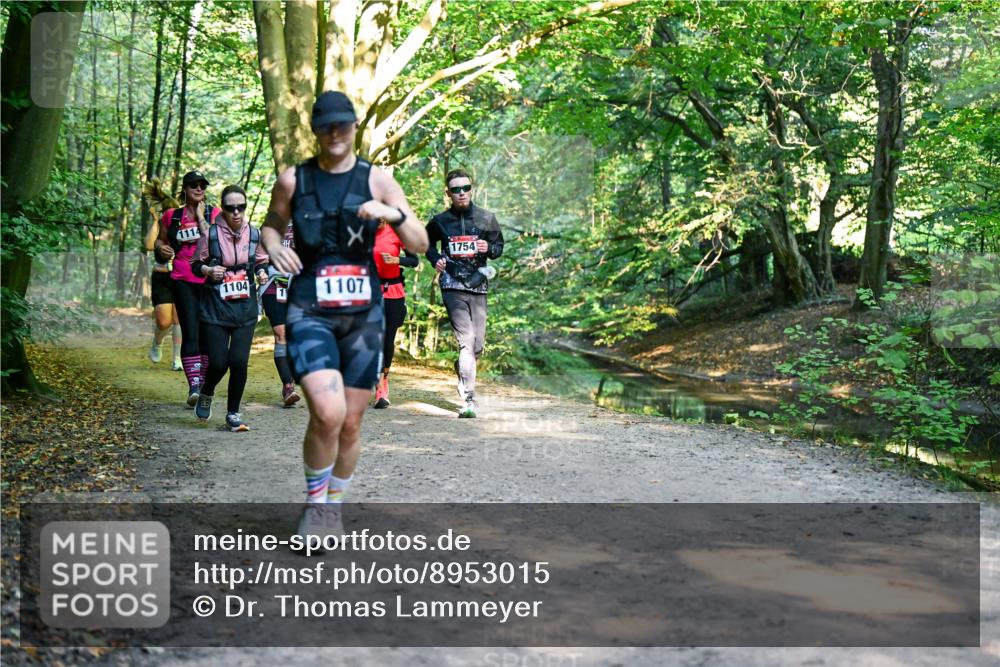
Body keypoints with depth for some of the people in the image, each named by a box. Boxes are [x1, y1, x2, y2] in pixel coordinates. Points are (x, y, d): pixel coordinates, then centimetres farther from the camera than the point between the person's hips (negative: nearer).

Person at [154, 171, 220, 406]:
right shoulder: (172, 216, 8)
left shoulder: (213, 214, 5)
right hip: (184, 281, 0)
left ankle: (204, 383, 17)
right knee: (190, 333, -11)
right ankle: (194, 385, -15)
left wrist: (200, 217, -9)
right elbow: (161, 239, 24)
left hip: (210, 281, 0)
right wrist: (161, 248, 2)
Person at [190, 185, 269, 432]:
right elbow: (195, 264, 4)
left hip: (245, 308, 2)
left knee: (239, 361, -6)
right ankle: (206, 394, 32)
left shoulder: (254, 234, 1)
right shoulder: (211, 234, -7)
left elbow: (262, 261, 17)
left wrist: (263, 272, -5)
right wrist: (208, 270, -16)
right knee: (218, 363, -4)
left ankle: (233, 414, 11)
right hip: (215, 307, -2)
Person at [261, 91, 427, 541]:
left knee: (351, 423, 7)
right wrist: (274, 247, -4)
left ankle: (333, 507, 31)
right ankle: (314, 503, 3)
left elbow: (420, 244, 2)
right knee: (327, 413, -22)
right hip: (309, 312, -2)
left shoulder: (377, 180, 3)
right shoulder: (293, 179, 3)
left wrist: (394, 214, -18)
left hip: (363, 315, 2)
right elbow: (271, 225, 19)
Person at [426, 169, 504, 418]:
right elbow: (427, 242, 23)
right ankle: (469, 401, -15)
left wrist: (489, 248, -7)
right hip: (453, 286, -3)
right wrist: (435, 259, 4)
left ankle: (461, 369, 43)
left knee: (478, 346, 8)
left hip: (478, 286, 3)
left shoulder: (486, 219, 6)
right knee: (466, 340, -15)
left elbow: (499, 246, 16)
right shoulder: (440, 221, 4)